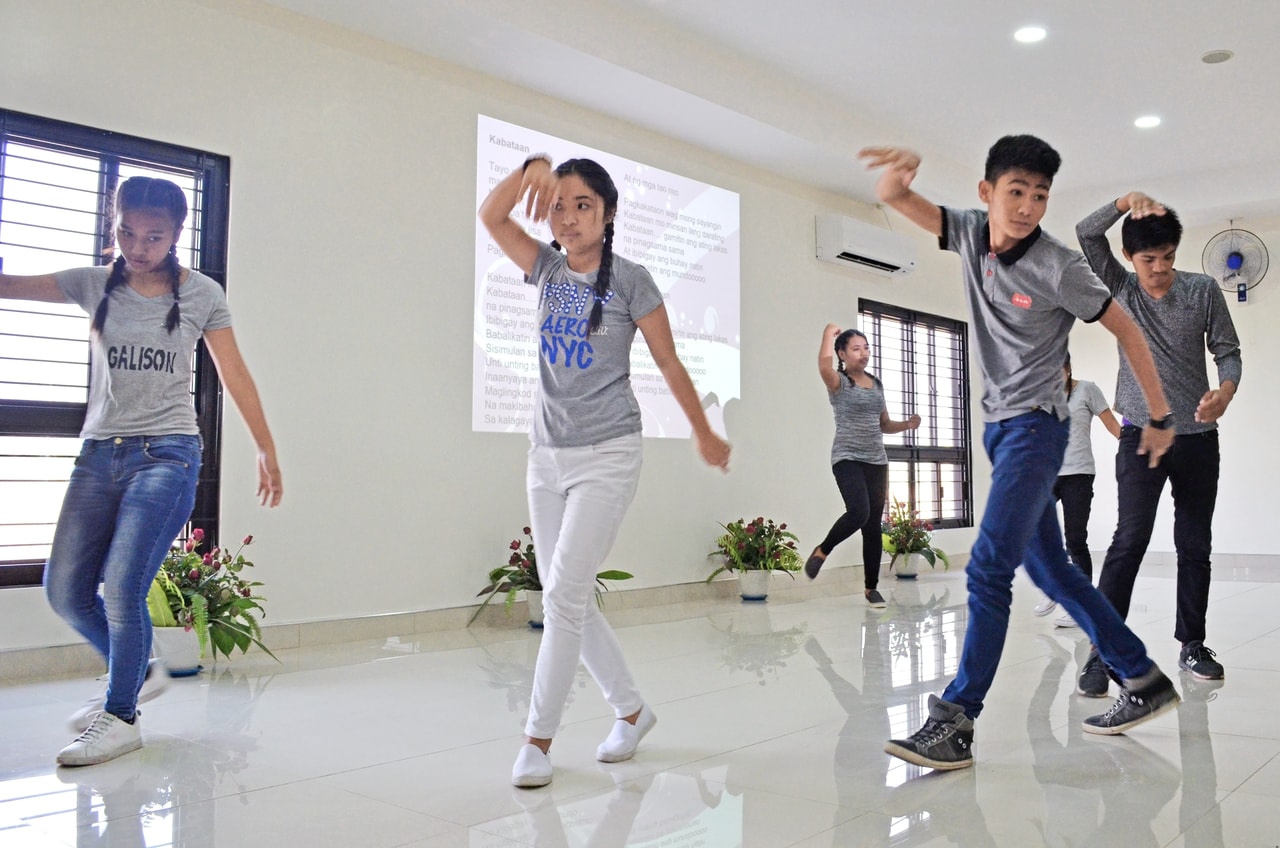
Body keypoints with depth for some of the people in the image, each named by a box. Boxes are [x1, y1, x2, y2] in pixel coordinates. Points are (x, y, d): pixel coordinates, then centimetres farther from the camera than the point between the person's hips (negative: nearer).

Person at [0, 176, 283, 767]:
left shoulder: (201, 295, 0)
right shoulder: (94, 285, 6)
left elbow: (235, 376, 4)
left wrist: (267, 452, 5)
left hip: (166, 454, -4)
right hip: (99, 453, 4)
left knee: (122, 589, -11)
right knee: (66, 590, 5)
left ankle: (121, 716, 8)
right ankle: (136, 673, 29)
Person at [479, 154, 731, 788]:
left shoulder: (630, 280, -6)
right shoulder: (548, 268, 6)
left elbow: (669, 363, 0)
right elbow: (490, 214, -6)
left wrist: (704, 434, 7)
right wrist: (533, 167, -21)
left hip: (607, 456, -6)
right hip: (548, 452, 6)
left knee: (563, 597, -10)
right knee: (568, 599, 9)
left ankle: (538, 739, 3)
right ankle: (632, 710, 26)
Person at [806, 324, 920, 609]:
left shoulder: (876, 383, 14)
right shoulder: (838, 382, -5)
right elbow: (824, 366, -29)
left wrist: (906, 424, 2)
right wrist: (829, 334, -13)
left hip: (876, 460, 6)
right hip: (847, 459, -6)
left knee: (874, 524, 5)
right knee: (859, 512, -25)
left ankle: (871, 587, 15)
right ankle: (821, 551, 1)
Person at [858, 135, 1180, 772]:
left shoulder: (1057, 267, -13)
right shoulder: (970, 232, 2)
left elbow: (1127, 332, -3)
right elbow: (893, 198, 1)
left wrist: (1160, 418, 1)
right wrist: (899, 171, -24)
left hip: (1035, 427, -7)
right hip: (998, 426, 7)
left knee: (988, 569, -17)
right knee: (1049, 571, 13)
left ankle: (956, 722, -15)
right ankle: (1145, 680, 26)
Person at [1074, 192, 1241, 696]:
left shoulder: (1204, 291, 2)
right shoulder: (1119, 288, 1)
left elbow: (1226, 350, 1)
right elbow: (1086, 234, -10)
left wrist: (1226, 389, -20)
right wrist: (1126, 201, -26)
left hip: (1197, 436, 2)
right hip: (1141, 434, -2)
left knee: (1196, 544, 8)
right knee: (1130, 539, -14)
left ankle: (1192, 644, 22)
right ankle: (1103, 652, -12)